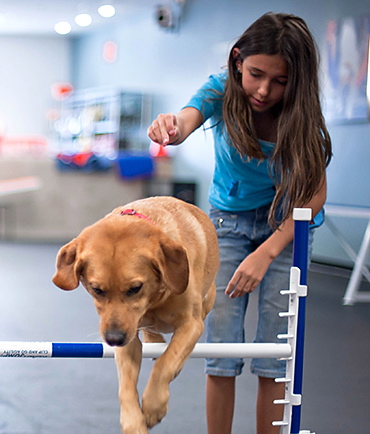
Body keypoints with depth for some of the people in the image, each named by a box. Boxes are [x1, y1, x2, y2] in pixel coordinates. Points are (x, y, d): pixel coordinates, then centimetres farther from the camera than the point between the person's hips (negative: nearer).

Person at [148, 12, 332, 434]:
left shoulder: (301, 114, -22)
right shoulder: (222, 91, -20)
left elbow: (315, 194, -19)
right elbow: (188, 117, -41)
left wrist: (266, 254, -29)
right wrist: (172, 127, -67)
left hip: (287, 224, -1)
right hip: (229, 220, 1)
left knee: (274, 355, -4)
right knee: (220, 350, -3)